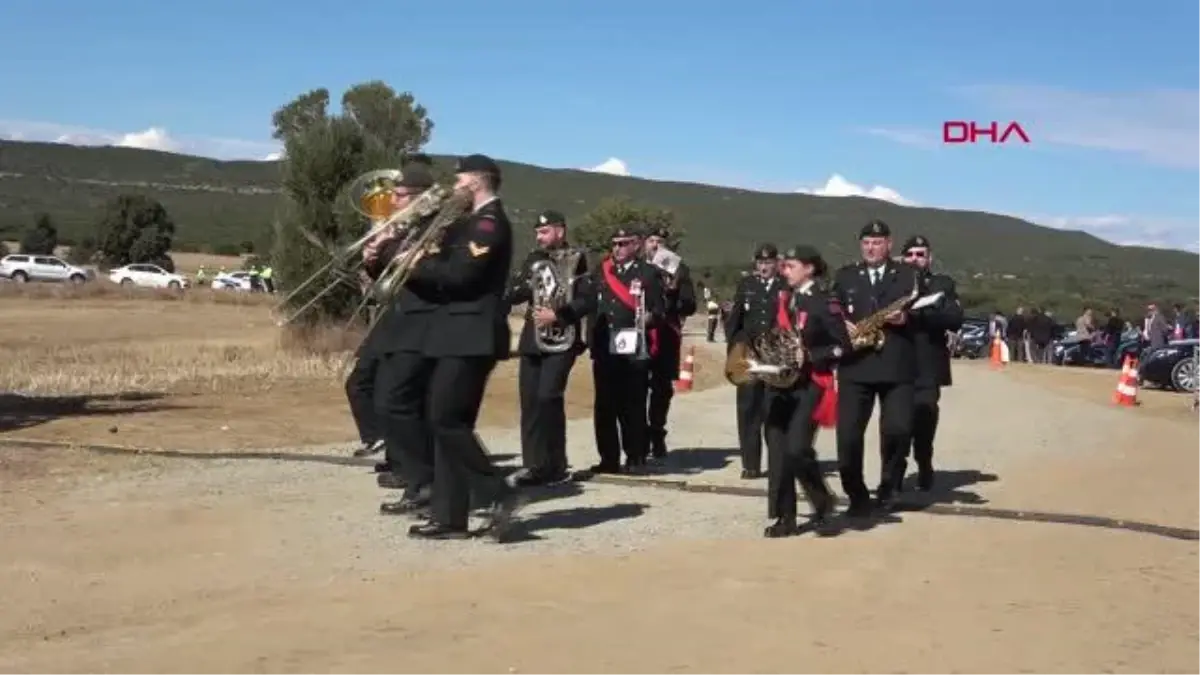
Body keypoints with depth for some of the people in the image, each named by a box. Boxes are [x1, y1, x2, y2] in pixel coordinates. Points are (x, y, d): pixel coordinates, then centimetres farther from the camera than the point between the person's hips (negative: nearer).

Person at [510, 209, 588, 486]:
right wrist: (529, 284, -10)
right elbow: (512, 294, 8)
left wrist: (557, 315, -17)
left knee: (548, 398, -13)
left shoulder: (576, 259, 0)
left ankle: (555, 466, -5)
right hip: (532, 339, 6)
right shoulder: (533, 258, 15)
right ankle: (534, 465, 6)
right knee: (529, 401, 2)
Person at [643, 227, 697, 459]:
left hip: (666, 337, 0)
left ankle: (657, 436, 16)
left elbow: (690, 306, 0)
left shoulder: (679, 269, 6)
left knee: (662, 389, 5)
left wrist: (674, 292, -16)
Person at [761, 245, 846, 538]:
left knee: (797, 449, -16)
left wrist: (809, 356, -19)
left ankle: (823, 504, 8)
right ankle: (785, 518, 12)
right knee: (777, 451, 3)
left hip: (810, 384, -6)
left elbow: (842, 346, -10)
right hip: (780, 384, 7)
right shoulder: (782, 299, 11)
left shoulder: (823, 303, -8)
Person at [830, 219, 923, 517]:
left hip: (896, 366, -1)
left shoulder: (908, 274, 12)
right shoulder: (845, 276, 15)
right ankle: (857, 496, 13)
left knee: (898, 429, -11)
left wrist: (905, 318, -14)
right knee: (847, 435, -4)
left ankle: (887, 486, 15)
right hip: (855, 365, 1)